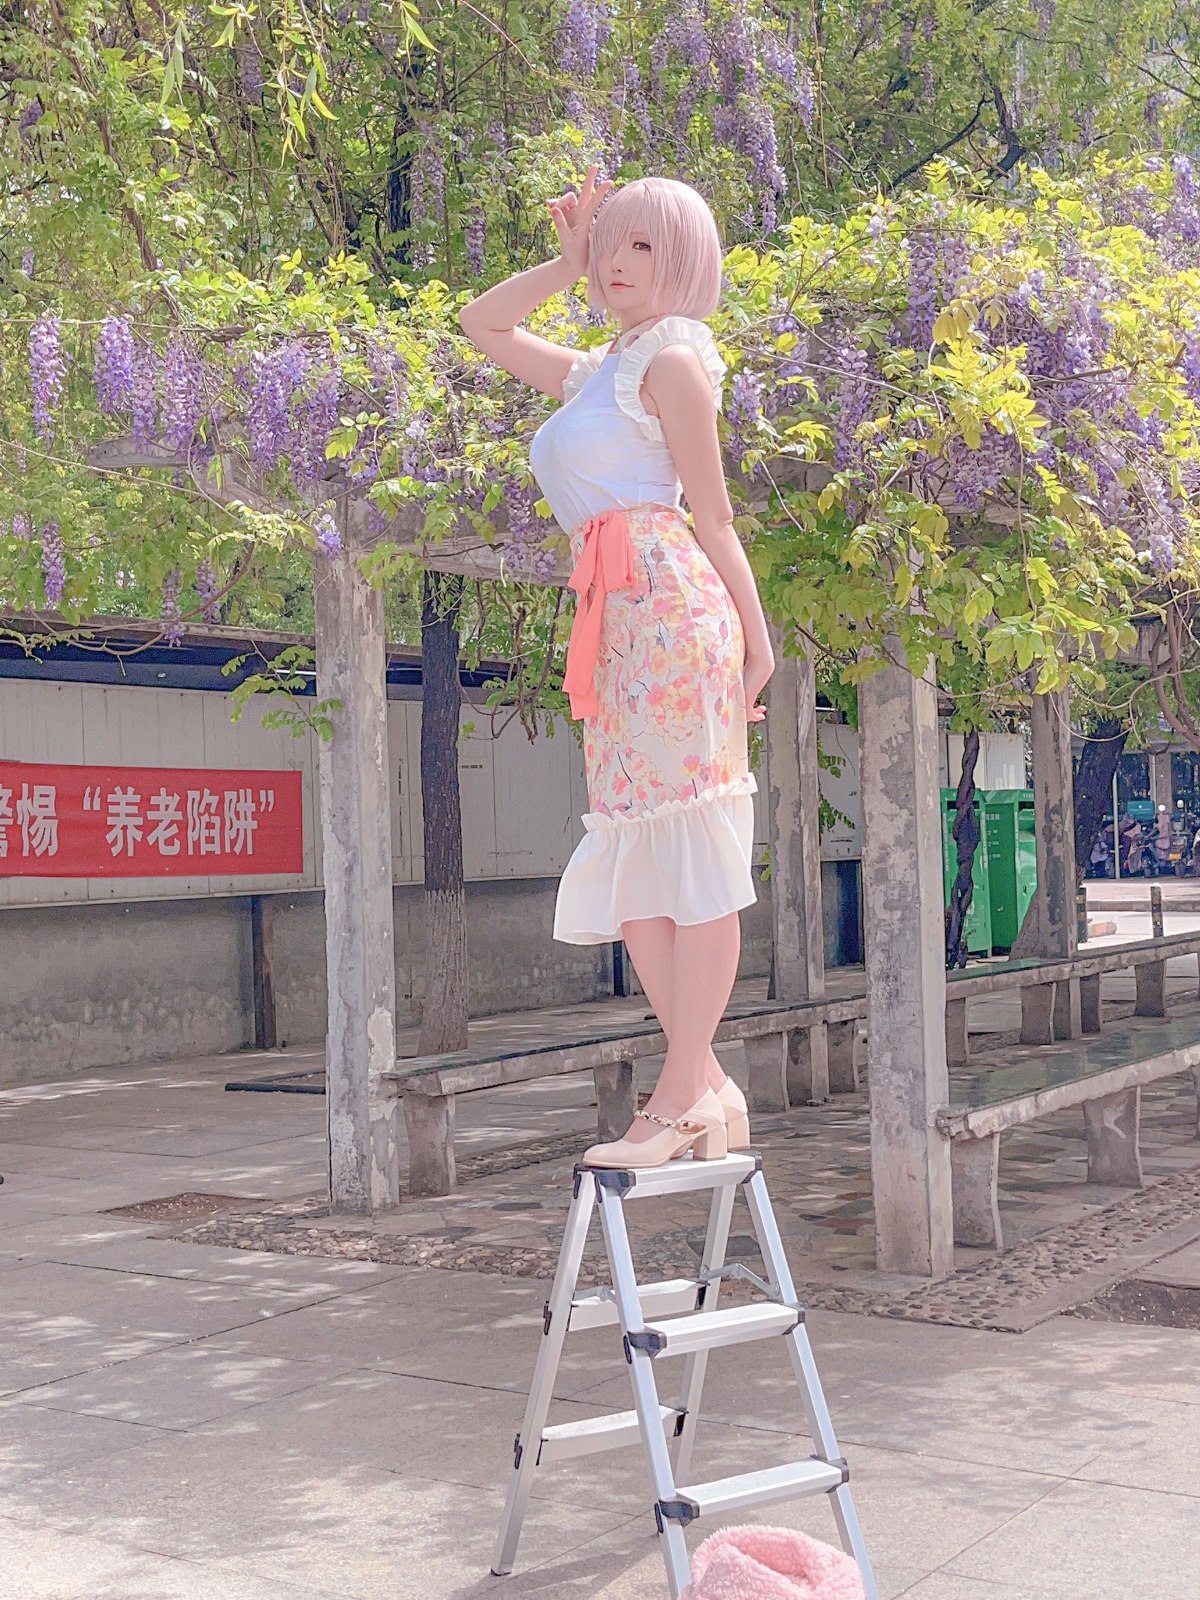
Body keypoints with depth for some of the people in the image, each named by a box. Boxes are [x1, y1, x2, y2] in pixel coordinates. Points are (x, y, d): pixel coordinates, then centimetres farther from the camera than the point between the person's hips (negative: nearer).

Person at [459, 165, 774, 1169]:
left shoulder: (672, 359, 2)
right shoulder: (595, 370, 26)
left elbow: (712, 514, -2)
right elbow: (481, 326, 34)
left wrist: (755, 638, -3)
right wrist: (568, 261, 26)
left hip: (668, 597, -9)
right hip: (617, 620, 9)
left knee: (690, 850, -10)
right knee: (630, 867, 5)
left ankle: (683, 1097, -10)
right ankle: (711, 1092, 8)